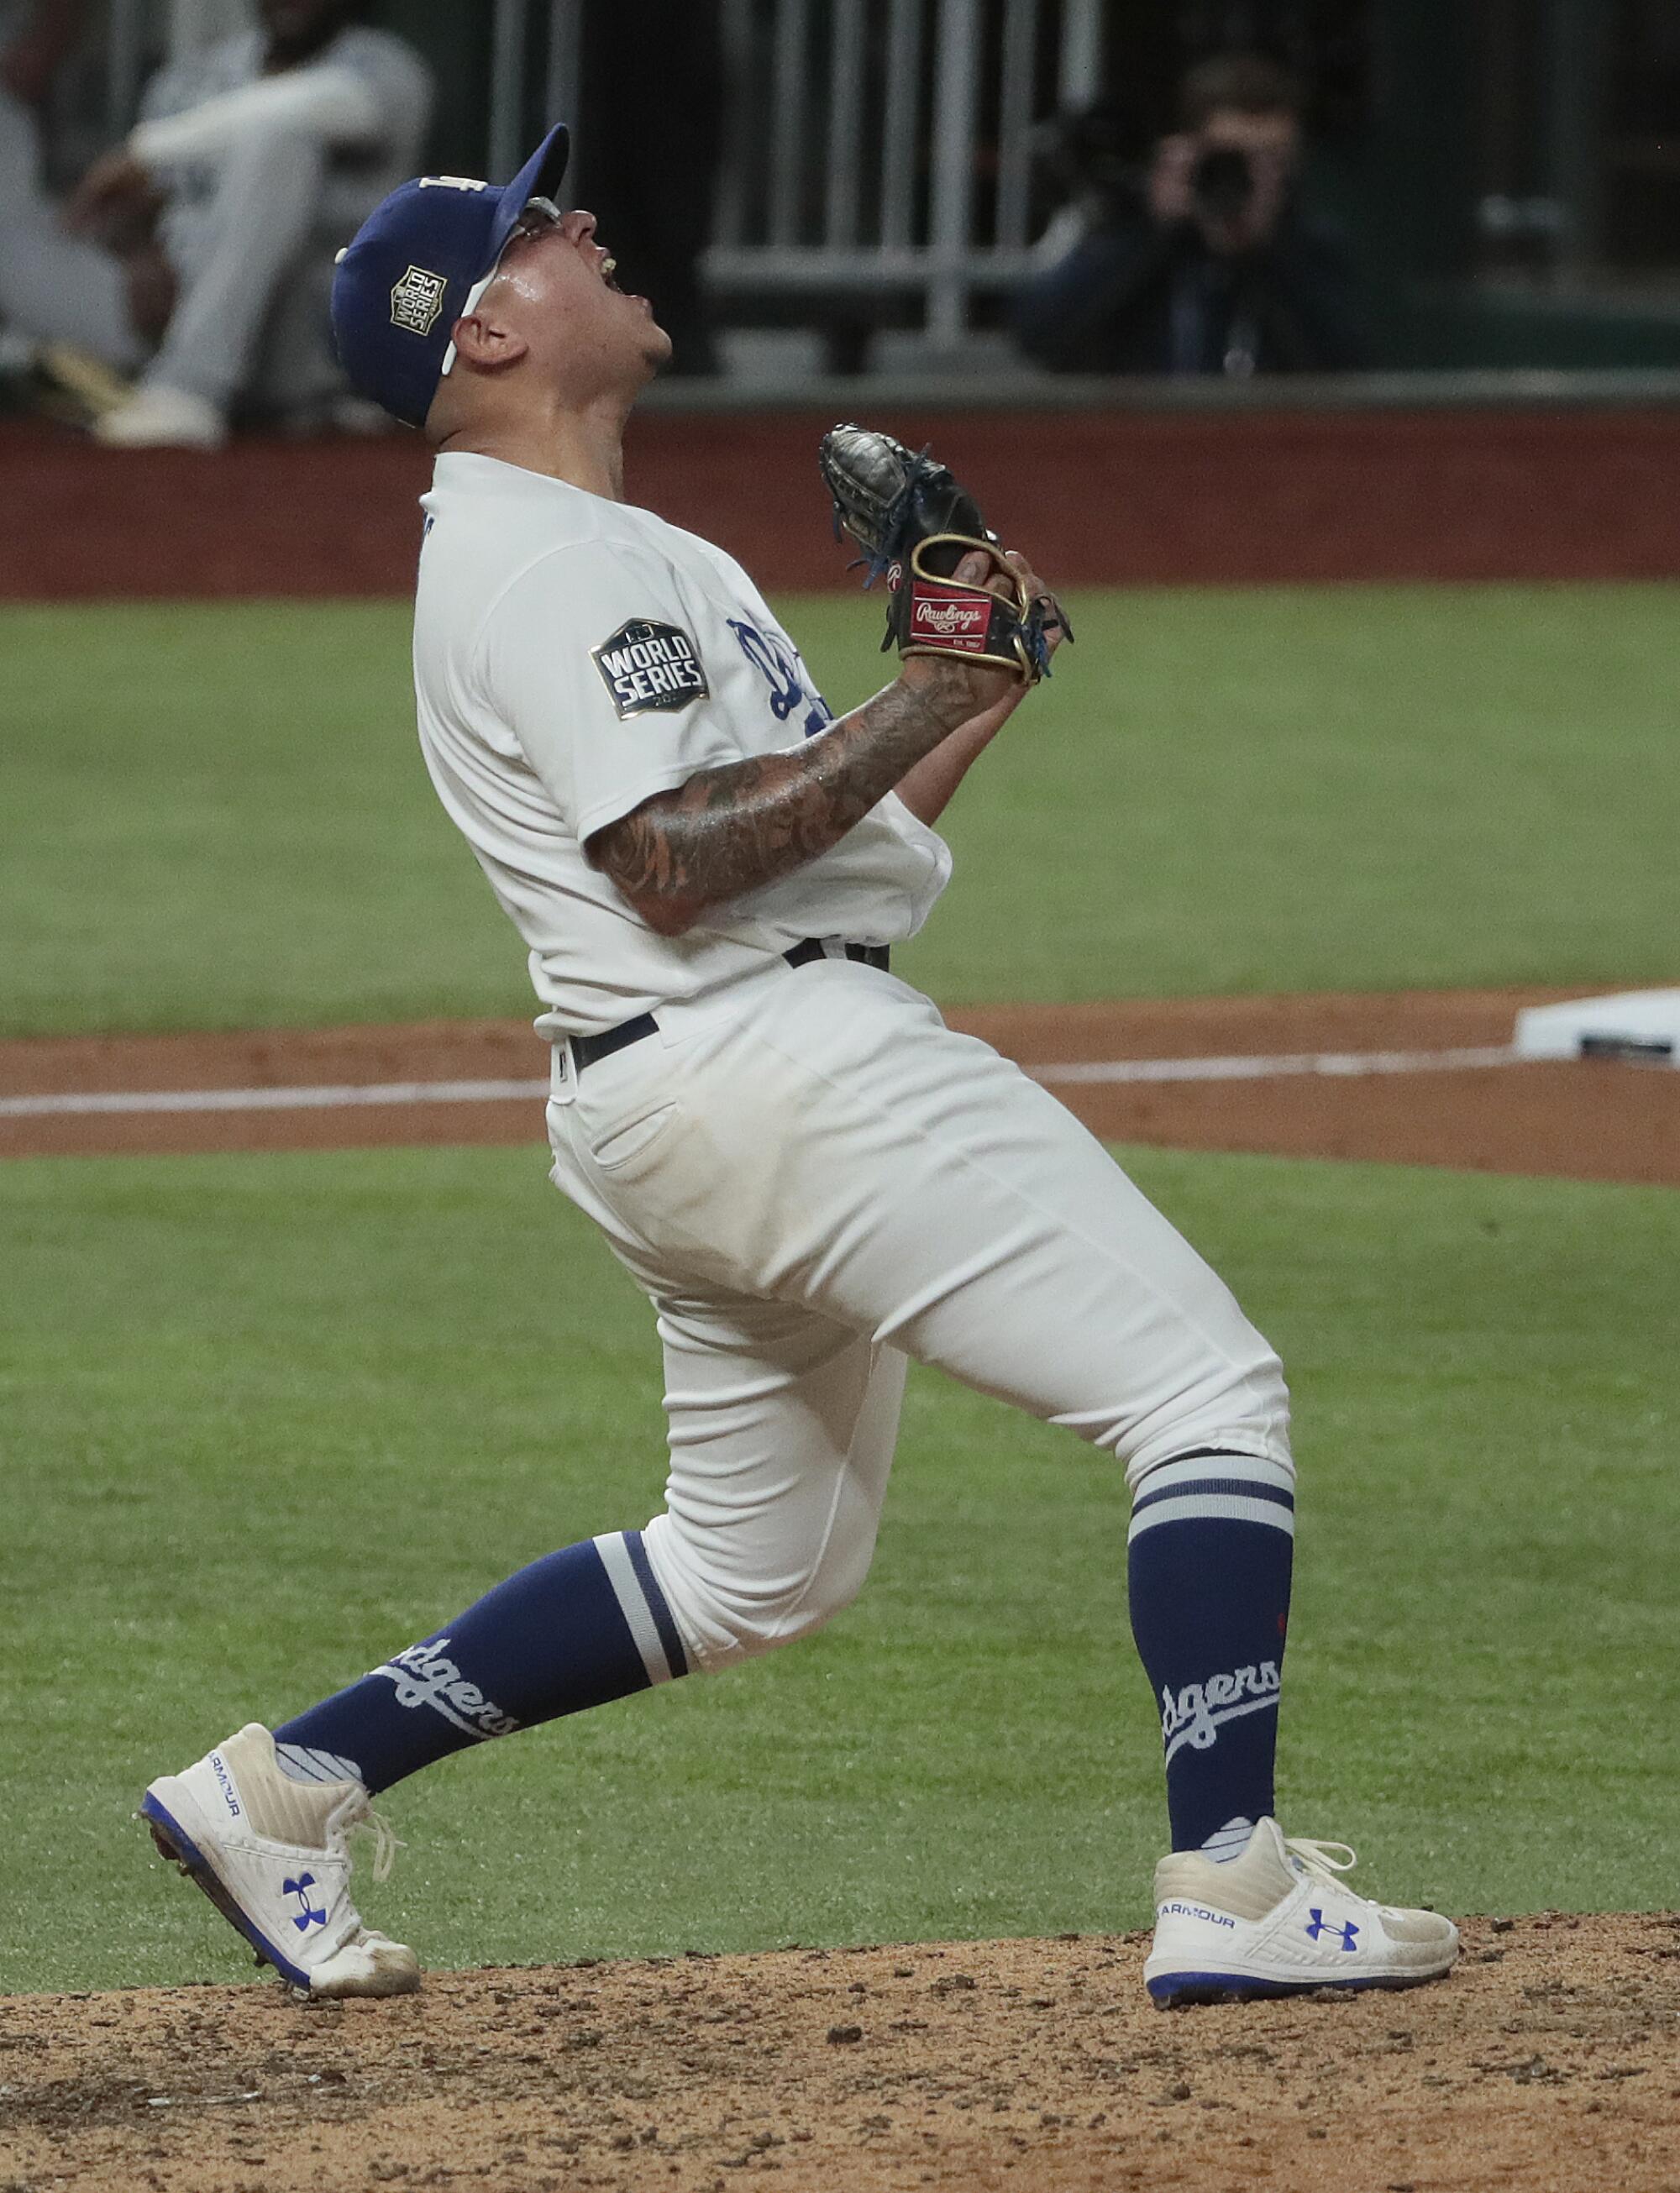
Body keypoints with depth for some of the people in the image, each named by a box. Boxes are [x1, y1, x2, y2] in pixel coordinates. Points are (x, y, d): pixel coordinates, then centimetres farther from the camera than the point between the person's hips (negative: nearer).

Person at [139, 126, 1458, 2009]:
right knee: (1203, 1388, -10)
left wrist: (973, 700, 11)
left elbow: (804, 826, 22)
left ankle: (286, 1784, 18)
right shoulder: (546, 563, -11)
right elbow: (676, 863, -21)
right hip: (778, 1060, -11)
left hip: (672, 1108, 11)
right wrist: (916, 704, -15)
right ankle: (1231, 1893, -17)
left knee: (753, 1567, 20)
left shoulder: (618, 556, 22)